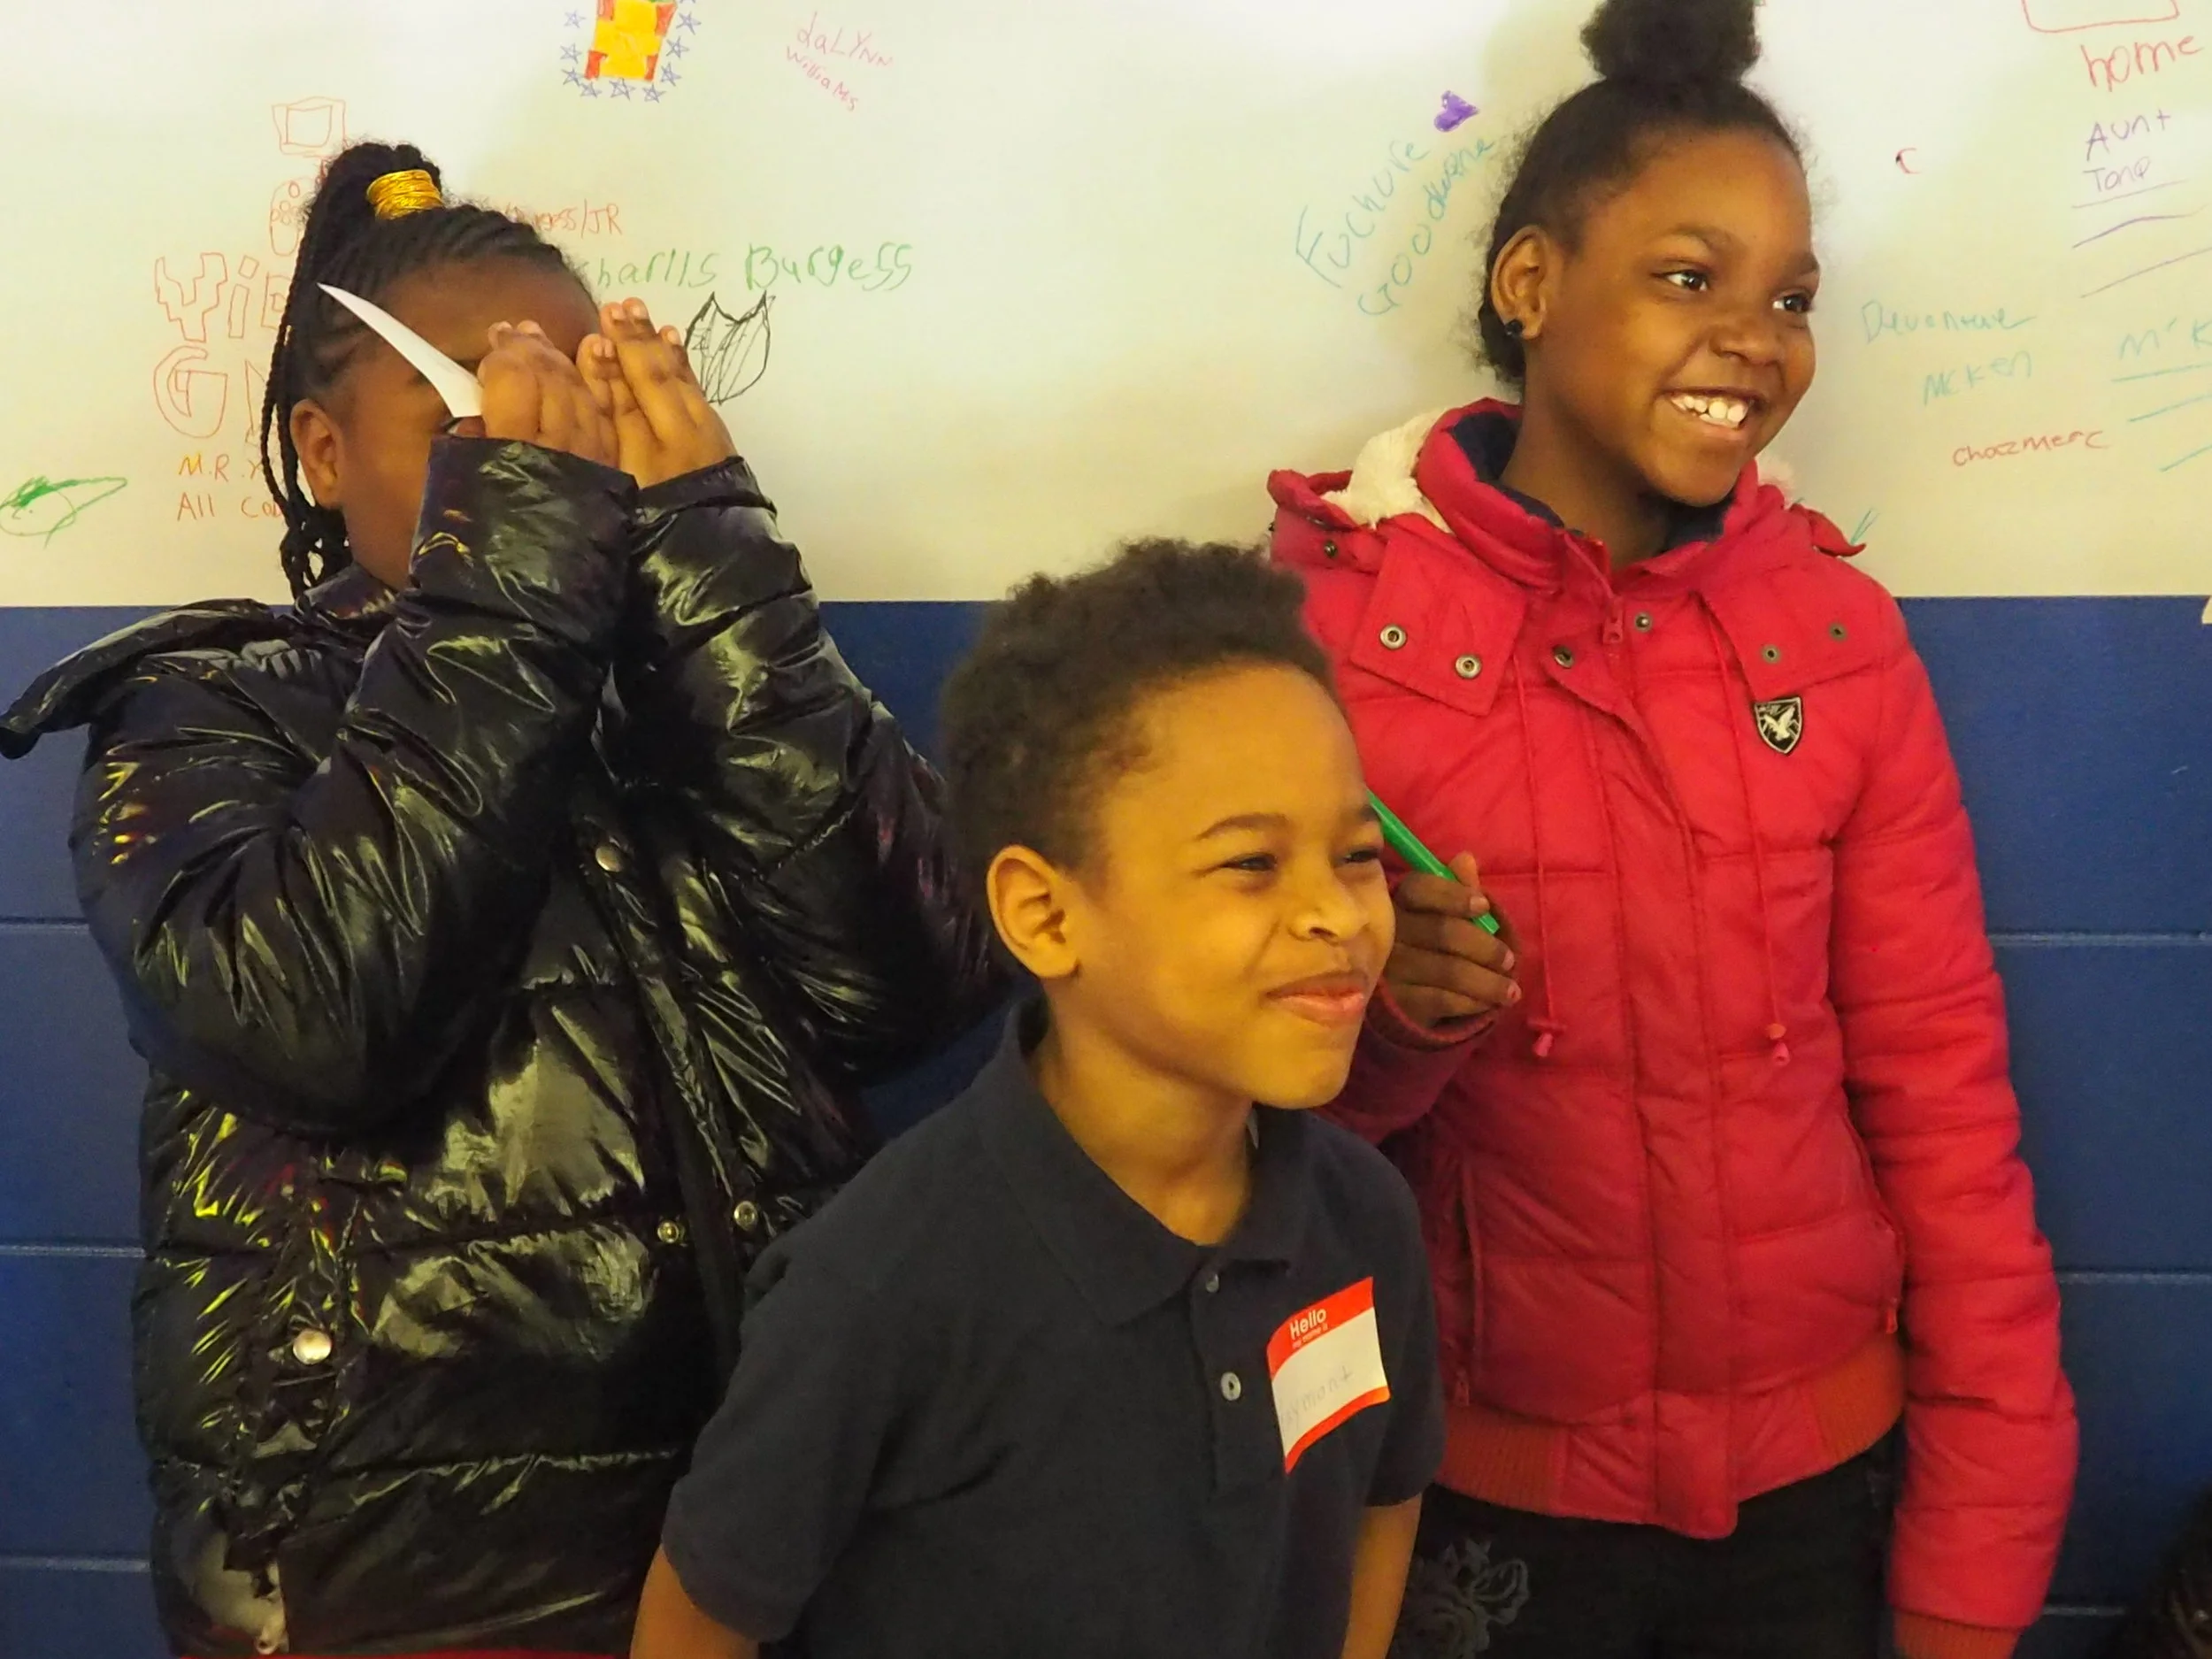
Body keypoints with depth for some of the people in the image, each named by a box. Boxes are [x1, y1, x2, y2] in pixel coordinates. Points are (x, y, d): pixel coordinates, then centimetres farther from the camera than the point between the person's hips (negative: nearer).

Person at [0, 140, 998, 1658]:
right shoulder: (202, 716, -2)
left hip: (758, 1508, 3)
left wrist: (701, 532, -15)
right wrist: (508, 552, -19)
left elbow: (908, 990, -14)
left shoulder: (688, 675, 3)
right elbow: (310, 1014, -23)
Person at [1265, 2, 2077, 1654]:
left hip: (1816, 1467, 2)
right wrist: (1384, 1018, -25)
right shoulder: (1331, 609, -11)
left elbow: (1939, 1084, -1)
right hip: (1475, 1482, -1)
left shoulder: (1838, 628, -4)